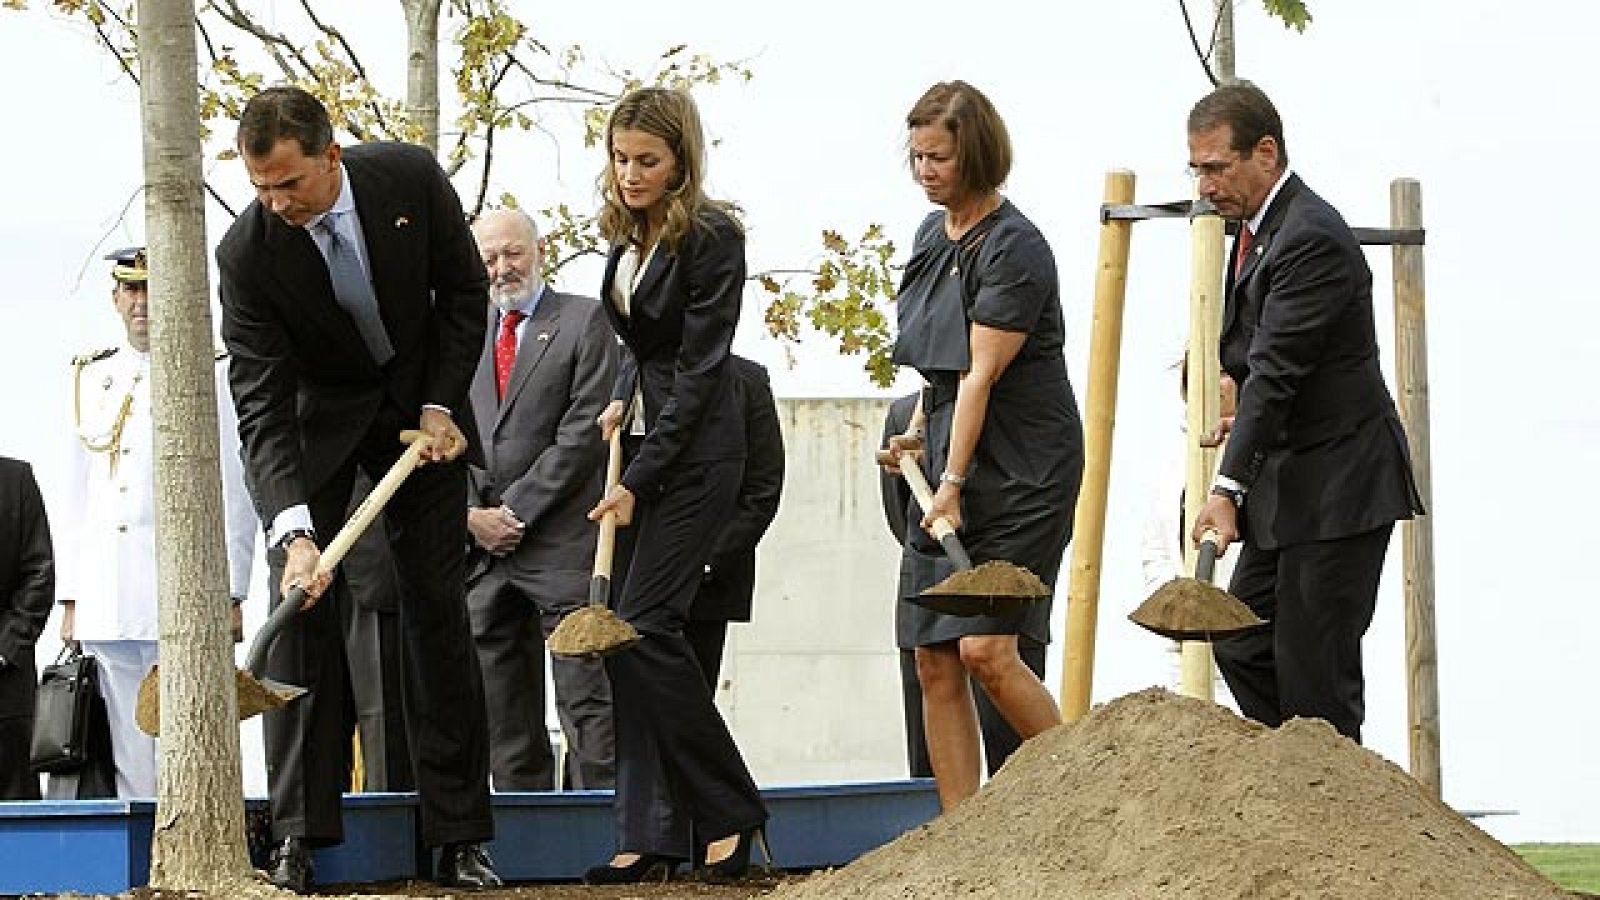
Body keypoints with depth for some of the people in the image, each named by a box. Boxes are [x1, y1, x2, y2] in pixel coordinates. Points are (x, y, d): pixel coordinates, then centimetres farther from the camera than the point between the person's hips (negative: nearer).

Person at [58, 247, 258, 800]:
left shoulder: (213, 376, 4)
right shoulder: (92, 379, 16)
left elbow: (236, 492, 2)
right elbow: (77, 499, 18)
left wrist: (230, 594, -4)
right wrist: (71, 601, 13)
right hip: (106, 606, 4)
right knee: (129, 770, 2)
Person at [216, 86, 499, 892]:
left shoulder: (411, 178, -22)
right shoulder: (247, 252, -26)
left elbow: (464, 290, -4)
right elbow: (261, 403, -28)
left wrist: (441, 404, -12)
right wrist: (293, 529, -39)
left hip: (420, 407, 1)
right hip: (317, 417, -1)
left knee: (438, 606, -2)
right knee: (303, 604, -12)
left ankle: (459, 837, 0)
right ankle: (297, 838, -10)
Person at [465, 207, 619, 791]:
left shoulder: (583, 321, 1)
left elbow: (584, 434, -7)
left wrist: (516, 511, -10)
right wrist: (472, 514, -3)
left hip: (563, 545, -5)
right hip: (484, 547, 5)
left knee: (588, 709, -8)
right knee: (505, 723, 6)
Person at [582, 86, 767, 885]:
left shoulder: (710, 238, -13)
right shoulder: (627, 235, 10)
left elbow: (698, 370, -16)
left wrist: (638, 480, -18)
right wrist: (621, 398, 6)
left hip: (695, 456, -8)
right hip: (642, 446, 8)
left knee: (641, 627, -14)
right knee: (628, 633, 2)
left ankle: (729, 813, -3)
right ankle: (651, 837, 3)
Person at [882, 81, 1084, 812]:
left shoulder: (1013, 247, -14)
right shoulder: (932, 236, 12)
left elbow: (982, 373, -19)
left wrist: (954, 483, -22)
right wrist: (918, 429, 15)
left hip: (1020, 471, -8)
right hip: (948, 463, 8)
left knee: (986, 650, -17)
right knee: (935, 663, 1)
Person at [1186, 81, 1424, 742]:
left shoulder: (1312, 239, -19)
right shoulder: (1256, 228, 13)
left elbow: (1276, 371, -26)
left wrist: (1229, 487, -30)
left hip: (1339, 489, -10)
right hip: (1288, 490, 10)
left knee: (1314, 667, -8)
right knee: (1242, 644, 9)